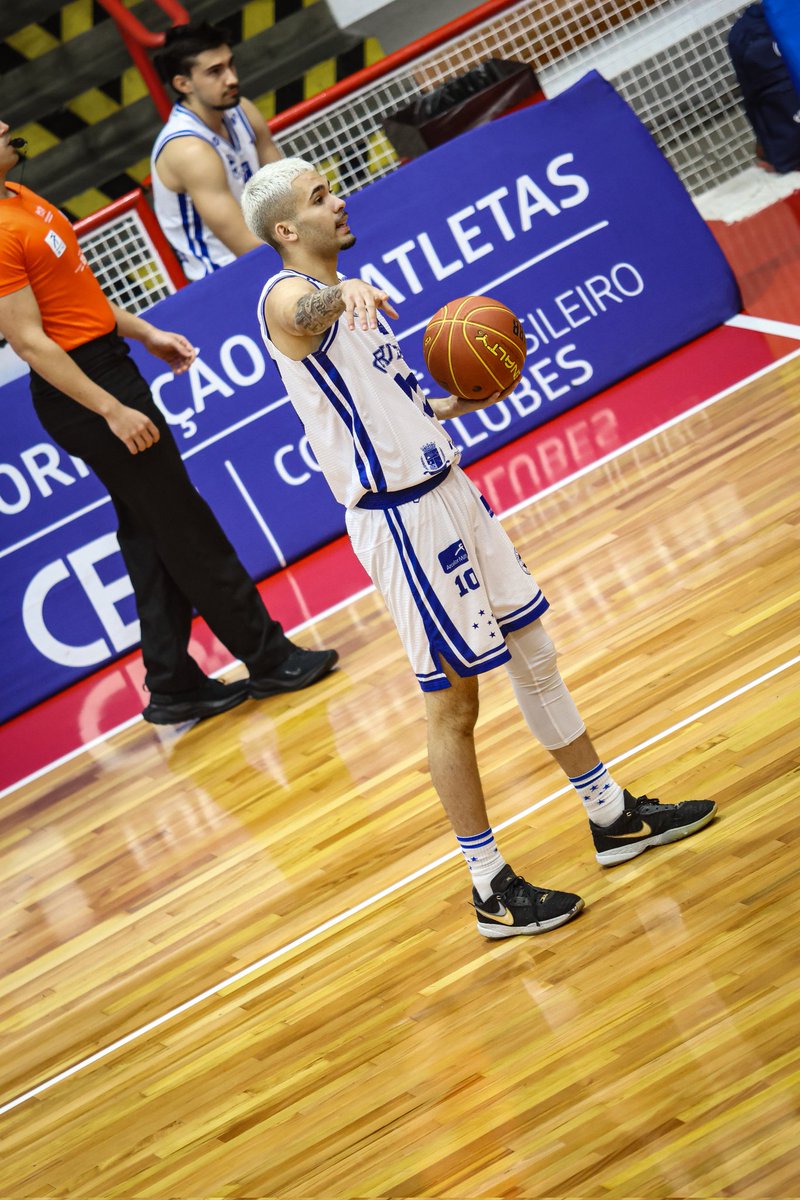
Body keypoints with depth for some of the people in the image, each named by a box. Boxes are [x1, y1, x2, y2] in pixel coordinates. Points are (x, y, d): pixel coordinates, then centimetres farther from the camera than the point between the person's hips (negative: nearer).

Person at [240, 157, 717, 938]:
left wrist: (456, 404, 12)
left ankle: (615, 817, 29)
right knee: (453, 703, -2)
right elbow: (304, 316, -40)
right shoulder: (287, 296, -12)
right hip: (400, 518, -9)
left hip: (448, 493, 9)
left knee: (534, 657, 16)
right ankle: (492, 890, 11)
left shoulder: (348, 299, 17)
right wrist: (341, 293, -60)